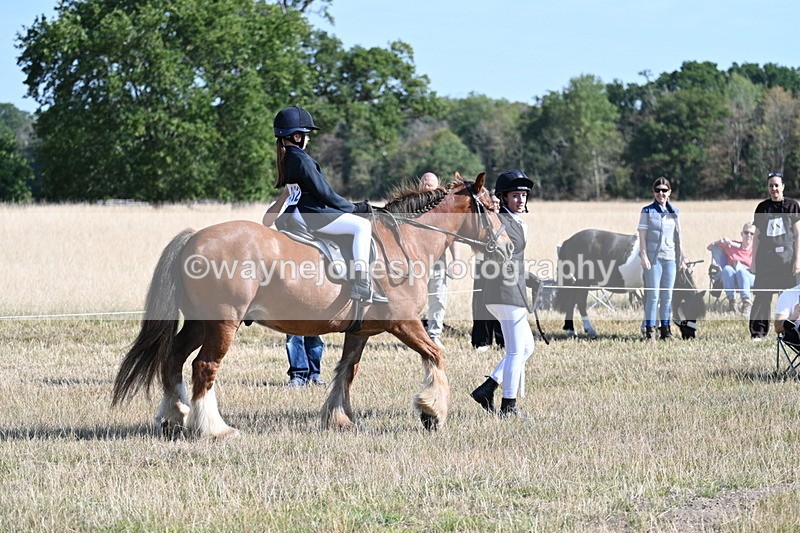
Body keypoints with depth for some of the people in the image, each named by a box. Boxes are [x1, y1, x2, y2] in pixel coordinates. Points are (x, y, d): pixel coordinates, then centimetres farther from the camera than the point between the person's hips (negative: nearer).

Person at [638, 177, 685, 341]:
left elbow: (678, 237, 14)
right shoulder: (647, 211, 0)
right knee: (653, 295, -7)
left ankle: (665, 328, 12)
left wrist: (681, 259, 10)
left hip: (670, 258, 4)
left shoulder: (674, 212, 11)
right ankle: (650, 329, -4)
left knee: (667, 295, 6)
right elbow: (642, 236, -3)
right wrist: (644, 256, -12)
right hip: (653, 258, -4)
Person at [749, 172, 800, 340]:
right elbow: (757, 236, 12)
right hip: (765, 260, 1)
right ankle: (758, 332, -5)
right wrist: (753, 261, 7)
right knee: (762, 296, -6)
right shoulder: (762, 207, 8)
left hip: (786, 259, -1)